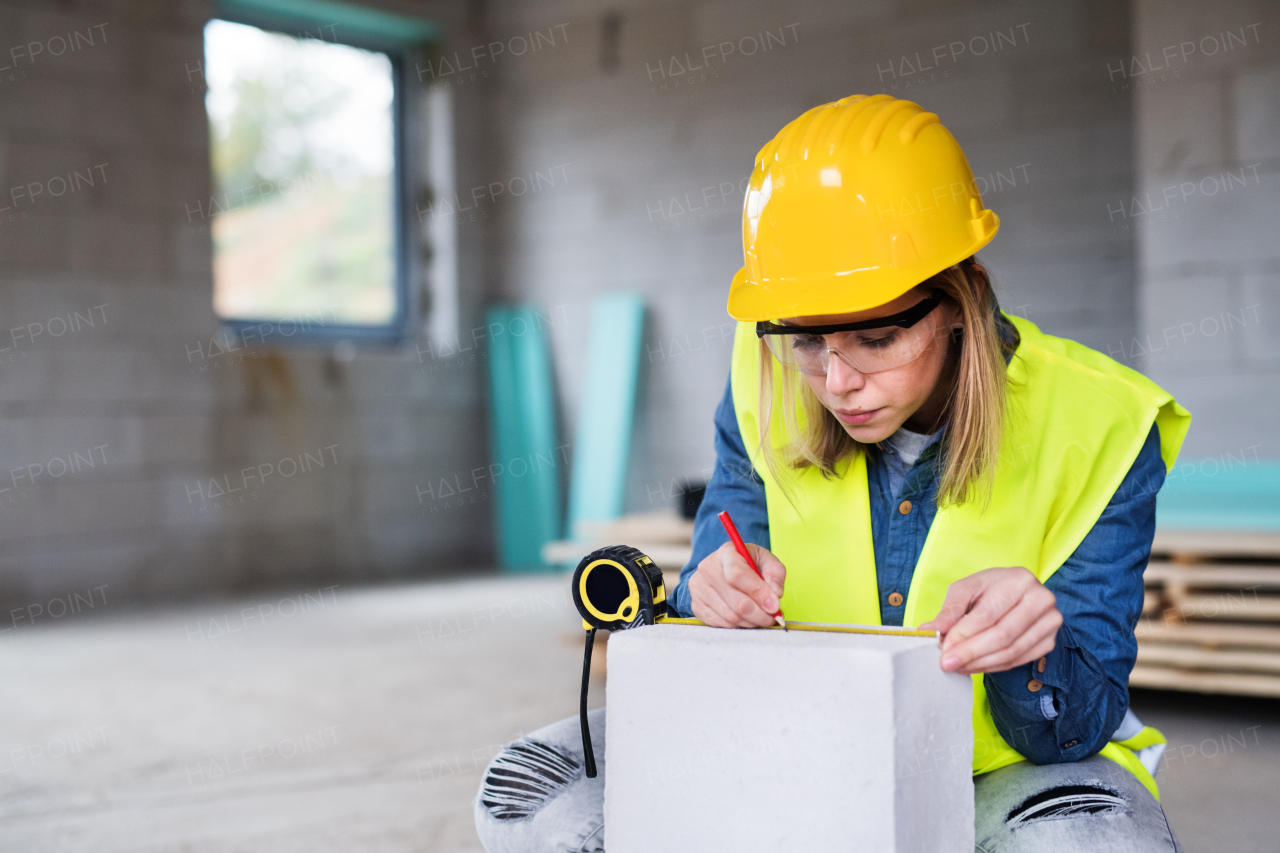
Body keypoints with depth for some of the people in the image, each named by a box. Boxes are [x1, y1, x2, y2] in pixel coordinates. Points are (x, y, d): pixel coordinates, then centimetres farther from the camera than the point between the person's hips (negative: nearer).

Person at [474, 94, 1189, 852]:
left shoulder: (1092, 427, -16)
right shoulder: (766, 394, -8)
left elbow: (1078, 724, -13)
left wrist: (1028, 661, -37)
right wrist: (717, 601, -25)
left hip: (1008, 766, -2)